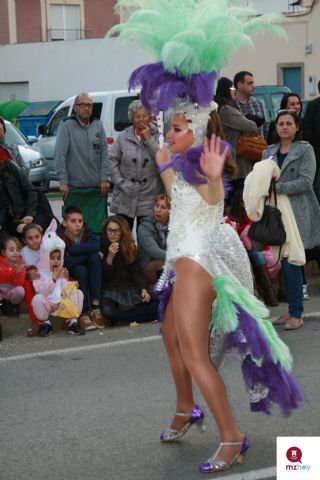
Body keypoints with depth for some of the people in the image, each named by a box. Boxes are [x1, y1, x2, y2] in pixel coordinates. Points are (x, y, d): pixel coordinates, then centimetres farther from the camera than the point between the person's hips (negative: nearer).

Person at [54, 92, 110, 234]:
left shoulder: (98, 125, 10)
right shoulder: (66, 126, -3)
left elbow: (104, 154, 10)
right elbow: (59, 155, -8)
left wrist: (104, 179, 2)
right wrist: (63, 182, -13)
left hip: (97, 187, 3)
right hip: (74, 188, -3)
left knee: (98, 227, 5)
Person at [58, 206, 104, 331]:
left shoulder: (86, 232, -5)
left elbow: (96, 245, -28)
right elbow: (65, 262, -29)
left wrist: (72, 249, -27)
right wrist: (87, 251, -21)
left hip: (88, 277, 4)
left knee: (95, 257, -24)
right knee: (80, 269, -33)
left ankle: (95, 305, -28)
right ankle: (83, 313, -25)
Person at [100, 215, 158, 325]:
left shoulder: (130, 247, 9)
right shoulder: (101, 247, -3)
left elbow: (136, 271, 5)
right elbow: (101, 277, -8)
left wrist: (144, 289, -12)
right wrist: (110, 257, -21)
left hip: (130, 290, 4)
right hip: (109, 290, -4)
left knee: (156, 303, -19)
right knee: (107, 310, -38)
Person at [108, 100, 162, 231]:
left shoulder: (157, 136, 0)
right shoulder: (123, 137, 2)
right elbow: (112, 160, 1)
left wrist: (149, 139, -14)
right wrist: (120, 182, -7)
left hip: (149, 195, 0)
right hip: (125, 195, 1)